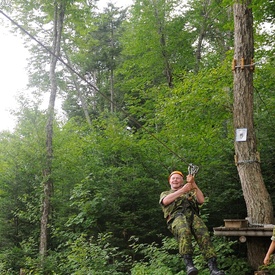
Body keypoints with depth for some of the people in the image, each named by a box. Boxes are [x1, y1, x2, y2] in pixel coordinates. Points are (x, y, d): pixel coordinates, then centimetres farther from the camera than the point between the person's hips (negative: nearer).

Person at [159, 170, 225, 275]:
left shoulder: (190, 192, 36)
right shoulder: (165, 193, 34)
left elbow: (201, 200, 14)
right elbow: (166, 201, 7)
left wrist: (194, 184, 3)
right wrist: (183, 190, 1)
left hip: (192, 215, 2)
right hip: (177, 216, -2)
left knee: (203, 234, -32)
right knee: (184, 232, -39)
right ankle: (189, 264, -47)